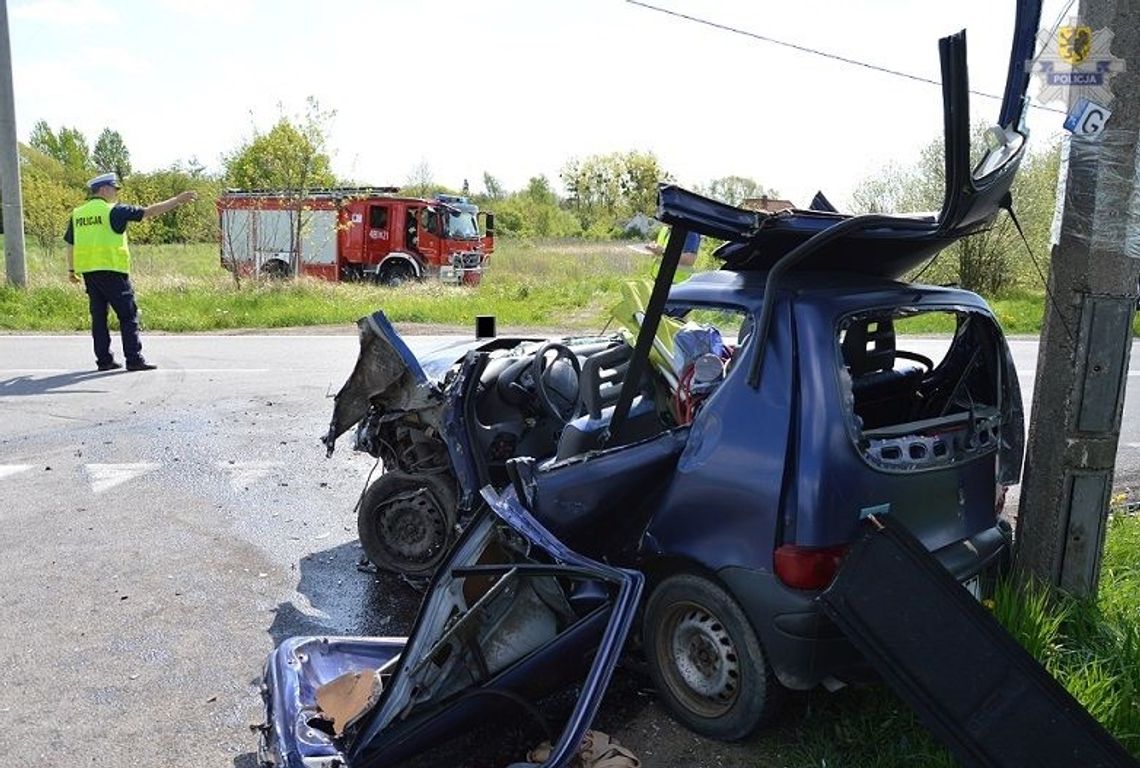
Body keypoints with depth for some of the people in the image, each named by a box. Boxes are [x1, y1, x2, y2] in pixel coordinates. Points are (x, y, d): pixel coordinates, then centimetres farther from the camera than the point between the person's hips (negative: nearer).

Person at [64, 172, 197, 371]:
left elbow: (70, 244, 18)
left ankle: (104, 360, 13)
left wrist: (71, 269, 28)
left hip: (88, 271, 7)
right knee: (128, 315, -1)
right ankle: (134, 359, -3)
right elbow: (150, 211, -7)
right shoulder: (113, 211, -7)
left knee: (98, 315, 10)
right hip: (111, 270, -7)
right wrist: (178, 200, -2)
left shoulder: (77, 214, 12)